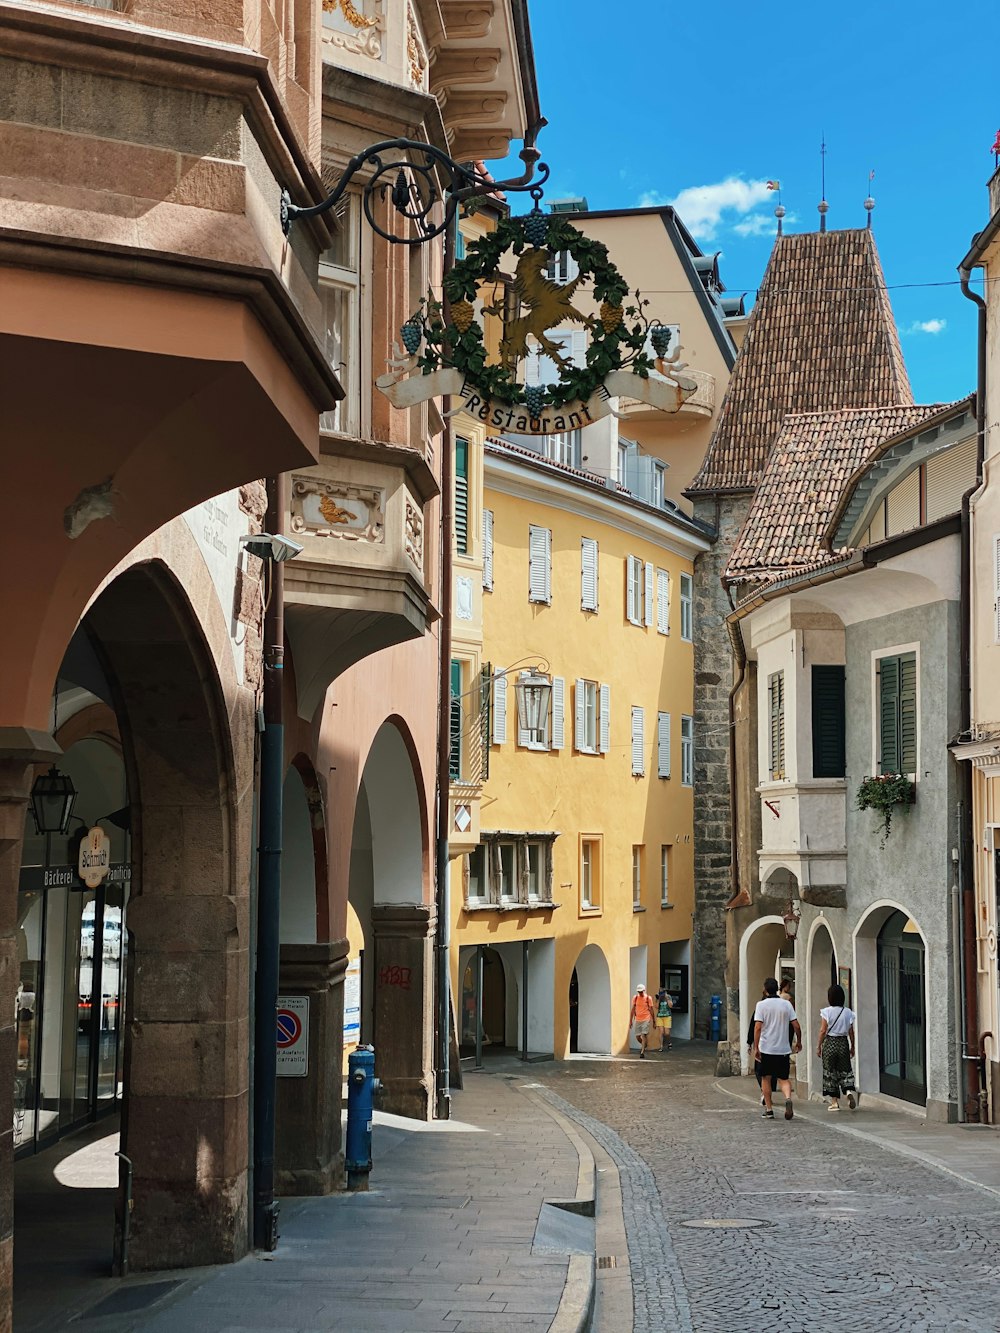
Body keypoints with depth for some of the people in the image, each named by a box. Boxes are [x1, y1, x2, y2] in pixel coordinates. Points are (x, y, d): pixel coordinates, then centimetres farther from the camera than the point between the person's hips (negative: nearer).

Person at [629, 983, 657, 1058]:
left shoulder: (648, 998, -2)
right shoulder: (635, 998, 5)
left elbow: (651, 1010, 3)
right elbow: (633, 1010, 8)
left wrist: (653, 1021, 4)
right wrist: (630, 1021, 6)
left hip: (646, 1019, -4)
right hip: (638, 1020, 4)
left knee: (644, 1035, -14)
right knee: (637, 1037, 5)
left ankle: (642, 1052, -10)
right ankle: (643, 1045, 34)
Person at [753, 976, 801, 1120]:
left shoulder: (761, 1004, -6)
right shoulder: (786, 1004, 3)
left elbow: (758, 1027, -13)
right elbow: (796, 1025, 2)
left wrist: (756, 1047, -11)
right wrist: (798, 1042, 16)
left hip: (766, 1048, -2)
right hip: (784, 1048, 2)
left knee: (766, 1078, 13)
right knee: (784, 1078, 8)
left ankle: (768, 1109, 14)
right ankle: (788, 1098, -22)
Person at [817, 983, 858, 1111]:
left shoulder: (826, 1012, -10)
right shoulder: (848, 1012, -1)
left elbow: (823, 1030, -9)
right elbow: (851, 1032, 3)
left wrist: (818, 1046, 0)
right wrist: (852, 1047, 14)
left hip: (830, 1043, -2)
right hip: (843, 1043, 2)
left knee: (830, 1072, 6)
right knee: (845, 1071, 11)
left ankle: (834, 1102, 6)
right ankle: (849, 1090, -17)